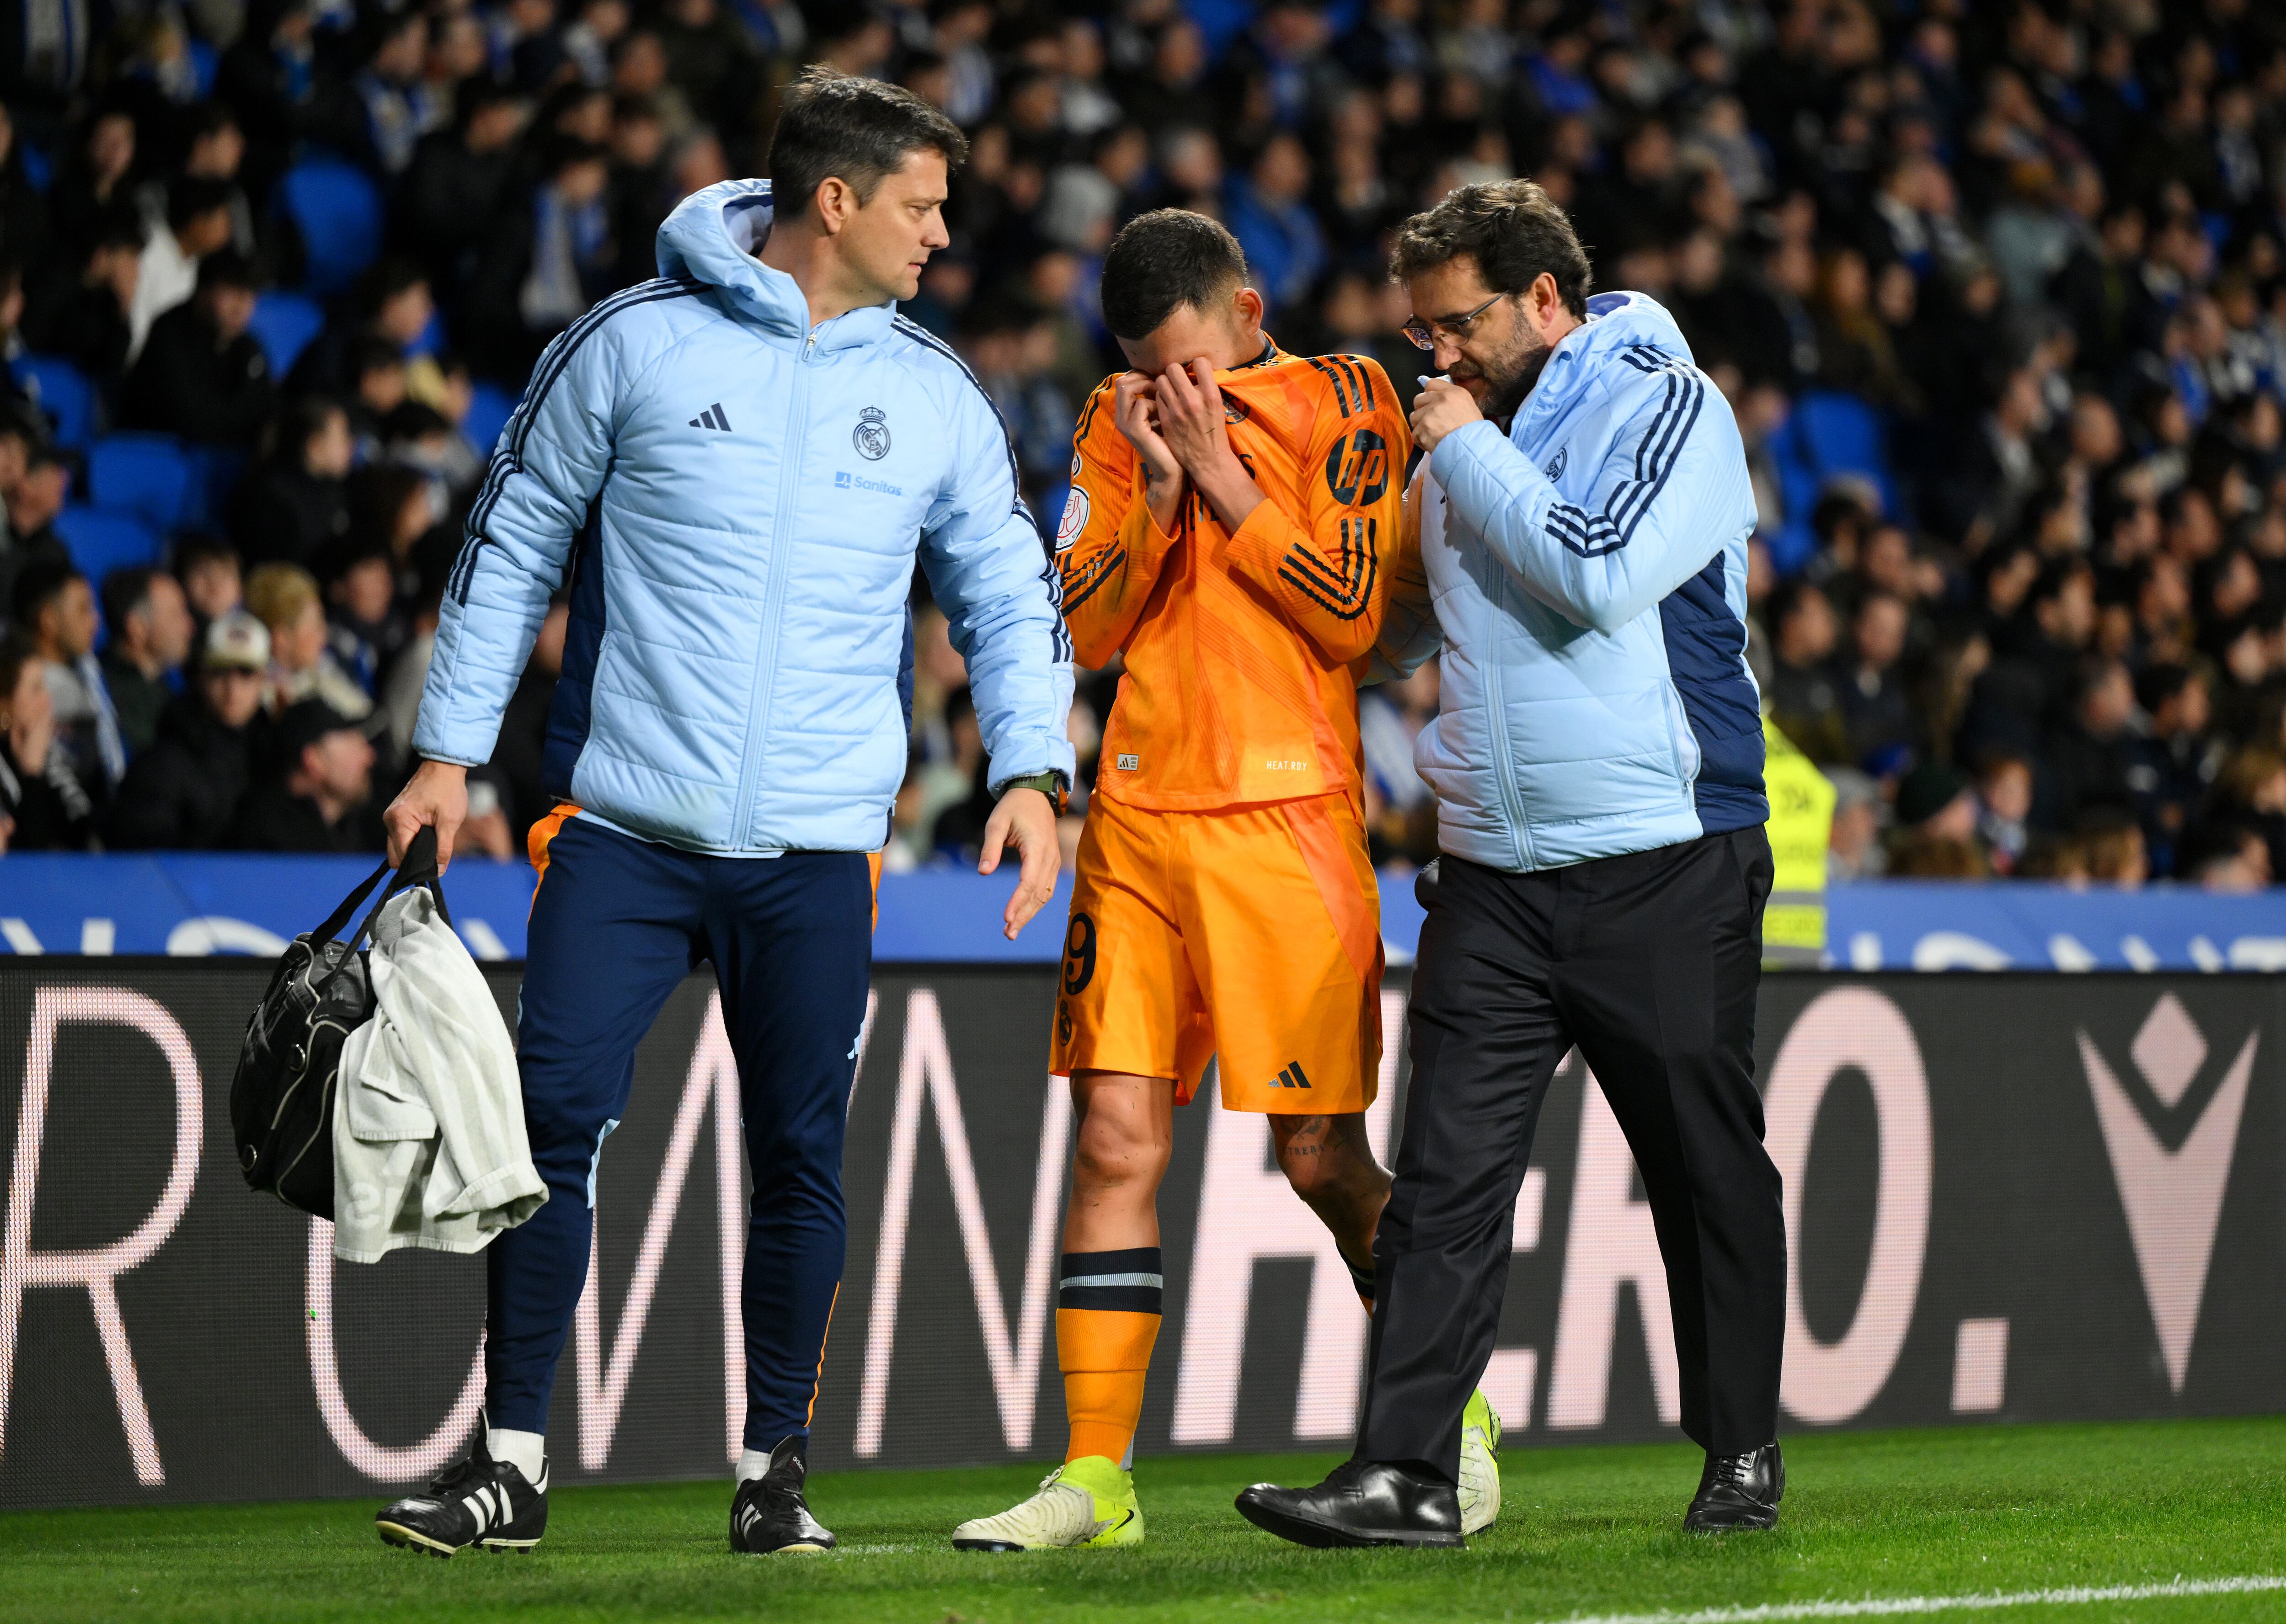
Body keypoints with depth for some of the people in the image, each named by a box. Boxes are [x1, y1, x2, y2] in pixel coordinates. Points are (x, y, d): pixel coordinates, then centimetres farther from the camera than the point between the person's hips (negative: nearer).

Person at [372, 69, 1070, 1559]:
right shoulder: (639, 344, 0)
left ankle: (778, 1466, 15)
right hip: (625, 829, -2)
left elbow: (1009, 594, 13)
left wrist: (1030, 767, -3)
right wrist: (451, 748, 4)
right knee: (556, 1119, -8)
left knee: (800, 1157, 3)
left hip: (817, 850, 2)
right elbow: (517, 540, 7)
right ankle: (512, 1462, 0)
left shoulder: (936, 399, 8)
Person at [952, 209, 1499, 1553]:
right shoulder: (1124, 421, 13)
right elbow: (1085, 627, 6)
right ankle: (1096, 1478, -2)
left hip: (1288, 820, -4)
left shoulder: (1342, 401, 1)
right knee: (1117, 1140, -3)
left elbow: (1351, 614, -8)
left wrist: (1224, 479, -11)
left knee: (1323, 1157, -2)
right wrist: (1156, 492, -7)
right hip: (1141, 815, 4)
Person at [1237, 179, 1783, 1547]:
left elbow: (1604, 572, -21)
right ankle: (1407, 1472, -11)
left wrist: (1471, 454, -11)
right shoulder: (1465, 435, 15)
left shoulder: (1668, 409, -4)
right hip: (1493, 873, 5)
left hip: (1667, 868, -5)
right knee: (1448, 1177, -6)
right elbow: (1400, 619, 31)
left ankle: (1744, 1454, 19)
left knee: (1708, 1171, 5)